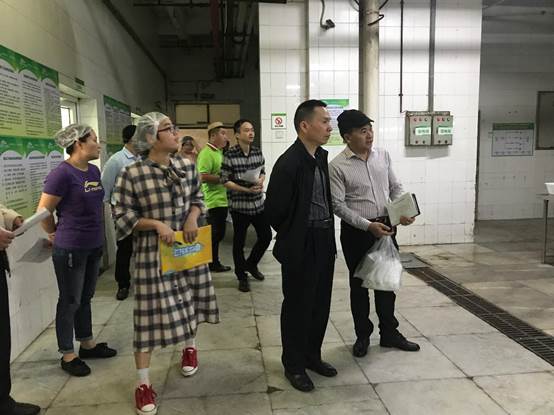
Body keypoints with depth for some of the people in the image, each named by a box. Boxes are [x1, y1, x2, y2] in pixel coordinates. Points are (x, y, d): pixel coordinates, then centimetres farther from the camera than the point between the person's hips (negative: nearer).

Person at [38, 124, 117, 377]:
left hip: (94, 246, 7)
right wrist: (58, 235, 3)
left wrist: (94, 234, 16)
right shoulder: (62, 173, -18)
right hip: (70, 249, -7)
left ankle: (87, 344, 34)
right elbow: (44, 211, -12)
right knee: (70, 301, 7)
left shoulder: (94, 171, 5)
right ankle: (67, 355, 22)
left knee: (85, 298, 19)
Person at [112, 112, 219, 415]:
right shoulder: (131, 174, -14)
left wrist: (193, 217, -9)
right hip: (153, 253, -4)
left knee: (189, 301, 17)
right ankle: (143, 382, 13)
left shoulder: (187, 166, 1)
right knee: (151, 312, 0)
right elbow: (123, 216, -9)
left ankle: (189, 347, 45)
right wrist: (156, 224, -21)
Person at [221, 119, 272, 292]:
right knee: (239, 242, 6)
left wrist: (260, 180, -7)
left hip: (258, 203, 5)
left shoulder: (258, 152, 4)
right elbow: (225, 181, -9)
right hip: (239, 205, -5)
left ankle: (251, 264, 35)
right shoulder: (230, 155, -11)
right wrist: (246, 190, -17)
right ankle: (242, 276, 24)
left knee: (266, 235, 10)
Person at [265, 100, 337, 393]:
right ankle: (294, 365, 27)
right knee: (297, 306, 8)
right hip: (300, 248, -8)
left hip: (324, 243, 8)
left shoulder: (321, 157, 6)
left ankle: (312, 356, 37)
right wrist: (293, 238, -1)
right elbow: (275, 211, -15)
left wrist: (326, 235, 10)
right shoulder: (288, 163, -20)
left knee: (320, 303, 18)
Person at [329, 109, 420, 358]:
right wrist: (368, 225, -21)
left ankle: (389, 333, 32)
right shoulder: (337, 167, -13)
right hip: (356, 232, -4)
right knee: (359, 285, 10)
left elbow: (395, 187, 10)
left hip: (386, 227, 4)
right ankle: (362, 336, 27)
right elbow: (338, 205, -15)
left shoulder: (383, 155, 3)